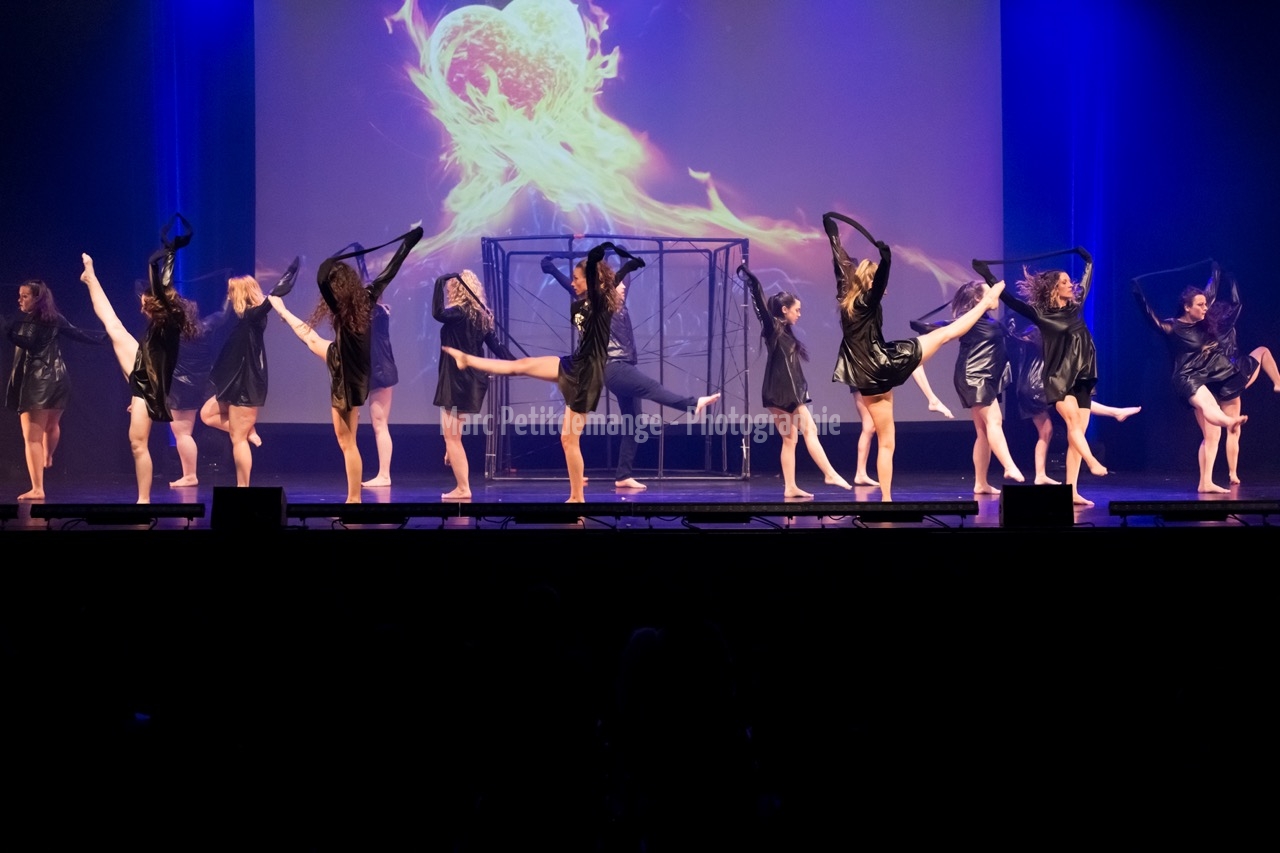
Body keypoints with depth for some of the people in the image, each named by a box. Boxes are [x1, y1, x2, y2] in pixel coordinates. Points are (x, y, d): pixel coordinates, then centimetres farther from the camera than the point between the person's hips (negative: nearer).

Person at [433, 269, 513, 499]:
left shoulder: (459, 313, -14)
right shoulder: (482, 315, 10)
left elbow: (438, 314, -33)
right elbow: (496, 346, 9)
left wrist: (440, 282, -27)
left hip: (456, 381, -8)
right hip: (473, 380, 8)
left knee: (452, 437, -2)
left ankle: (462, 488, -2)